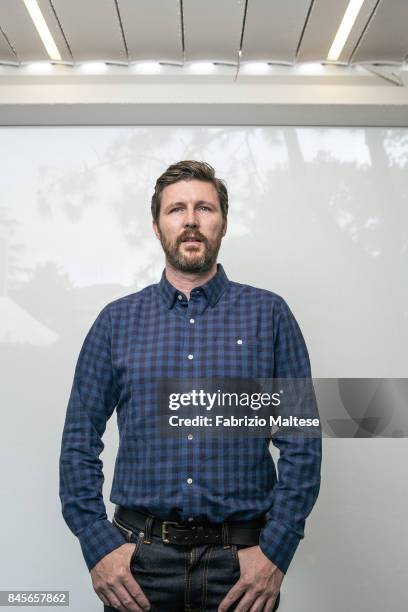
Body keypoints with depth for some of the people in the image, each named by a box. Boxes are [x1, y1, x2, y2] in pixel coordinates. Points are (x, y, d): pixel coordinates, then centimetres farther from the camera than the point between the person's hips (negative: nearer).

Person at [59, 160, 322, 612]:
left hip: (241, 557, 0)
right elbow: (79, 441, 3)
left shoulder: (269, 315, 0)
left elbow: (302, 443, -2)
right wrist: (98, 545, -4)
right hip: (138, 556, 1)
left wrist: (276, 550, -8)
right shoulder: (116, 321, 3)